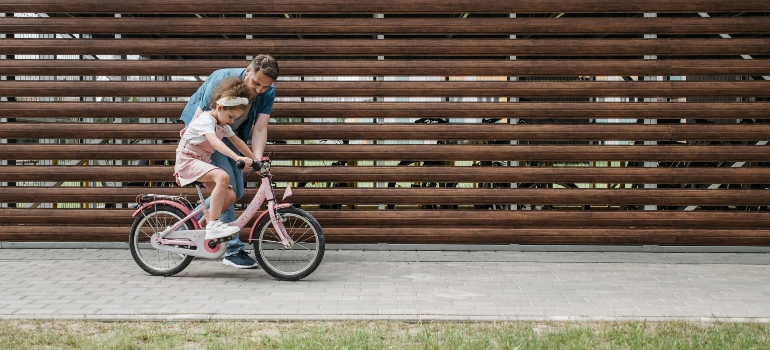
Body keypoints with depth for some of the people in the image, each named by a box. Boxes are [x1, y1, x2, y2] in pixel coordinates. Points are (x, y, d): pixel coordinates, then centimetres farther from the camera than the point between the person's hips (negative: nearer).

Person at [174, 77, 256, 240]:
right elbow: (214, 141, -37)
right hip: (188, 160, -9)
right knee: (223, 177, -35)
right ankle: (213, 226, -35)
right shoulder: (206, 120, -19)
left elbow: (237, 142, 17)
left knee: (230, 196, -7)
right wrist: (237, 158, -48)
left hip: (203, 162, 9)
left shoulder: (223, 125, 10)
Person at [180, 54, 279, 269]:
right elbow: (199, 120, -28)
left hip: (232, 136, 6)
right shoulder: (223, 80, -31)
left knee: (236, 192, 4)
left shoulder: (268, 92, -17)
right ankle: (233, 250, -14)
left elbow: (260, 128, -20)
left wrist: (257, 160, -37)